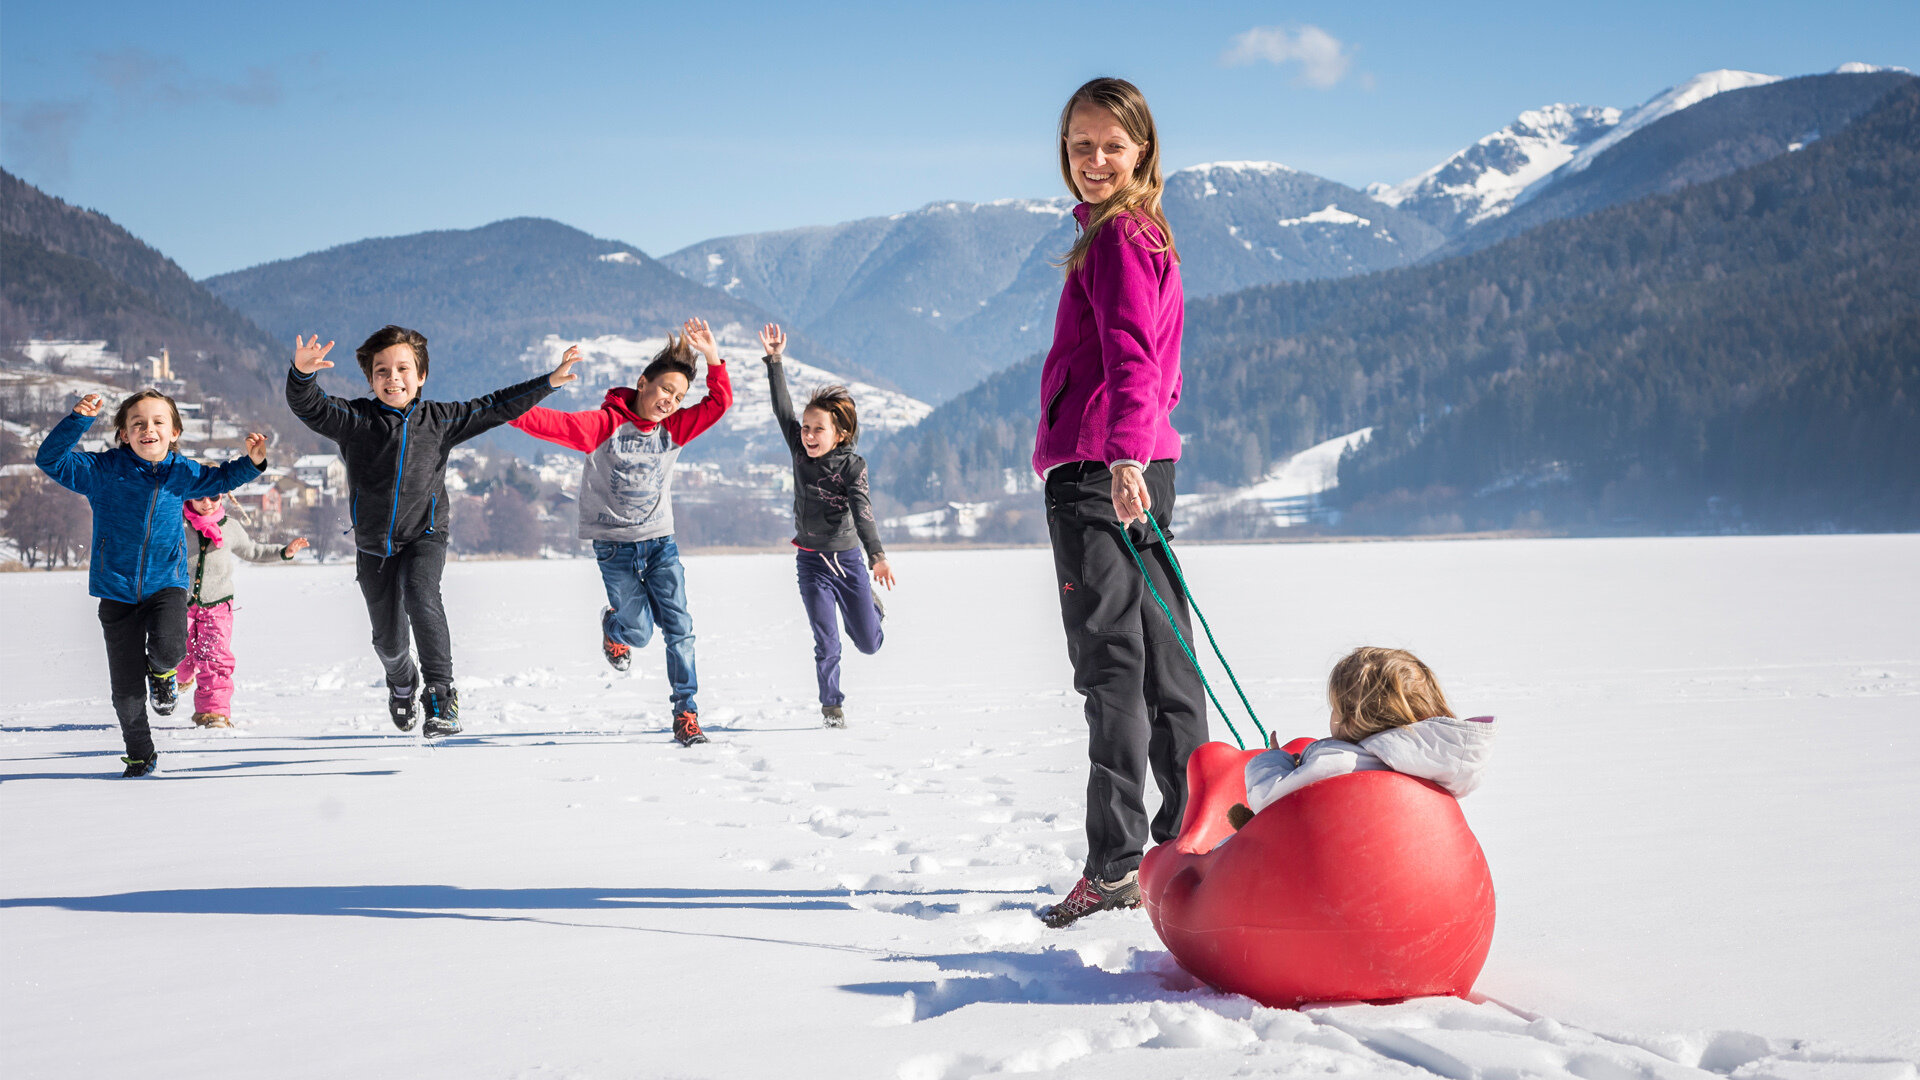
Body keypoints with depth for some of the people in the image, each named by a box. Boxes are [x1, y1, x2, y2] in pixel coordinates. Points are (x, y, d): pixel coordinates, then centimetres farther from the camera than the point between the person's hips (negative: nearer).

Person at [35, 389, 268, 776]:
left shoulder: (182, 474, 0)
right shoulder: (103, 470, -8)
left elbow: (220, 479, 19)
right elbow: (50, 459, -16)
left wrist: (251, 462, 1)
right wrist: (78, 420, -28)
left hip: (166, 583, 0)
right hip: (117, 591, 0)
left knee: (169, 648, -28)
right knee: (126, 687, 4)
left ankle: (160, 672, 11)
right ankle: (140, 754, 25)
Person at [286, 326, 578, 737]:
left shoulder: (438, 420, -5)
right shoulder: (355, 420, -10)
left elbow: (493, 409, 2)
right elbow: (308, 407, -24)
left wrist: (548, 381, -1)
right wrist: (303, 374, -47)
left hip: (424, 536, -1)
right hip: (374, 544, 1)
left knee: (421, 597, -32)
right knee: (388, 638, 12)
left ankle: (441, 693, -25)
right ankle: (401, 681, 48)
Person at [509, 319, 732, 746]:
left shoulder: (673, 428, 3)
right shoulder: (607, 423, -11)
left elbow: (718, 403, 0)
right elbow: (563, 425, -24)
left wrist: (713, 360, -14)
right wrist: (514, 413, -38)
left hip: (660, 542, 3)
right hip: (615, 546, -3)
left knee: (679, 628, -7)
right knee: (639, 632, 0)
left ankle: (686, 715, 1)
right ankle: (613, 623, 37)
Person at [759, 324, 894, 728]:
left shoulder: (852, 465, -14)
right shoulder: (800, 452, -4)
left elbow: (862, 511, -26)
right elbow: (782, 407, -3)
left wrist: (877, 555, -39)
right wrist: (775, 360, -7)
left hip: (848, 558, -1)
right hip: (812, 562, 1)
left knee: (869, 644, 9)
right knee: (827, 644, -6)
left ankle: (869, 605, 44)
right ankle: (832, 703, 15)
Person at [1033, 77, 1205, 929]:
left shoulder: (1117, 234, -9)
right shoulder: (1145, 235, 21)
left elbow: (1130, 356, -24)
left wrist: (1123, 456, -35)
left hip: (1097, 469, -10)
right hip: (1139, 465, 10)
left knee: (1109, 661, -9)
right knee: (1158, 654, 12)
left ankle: (1116, 865, -7)